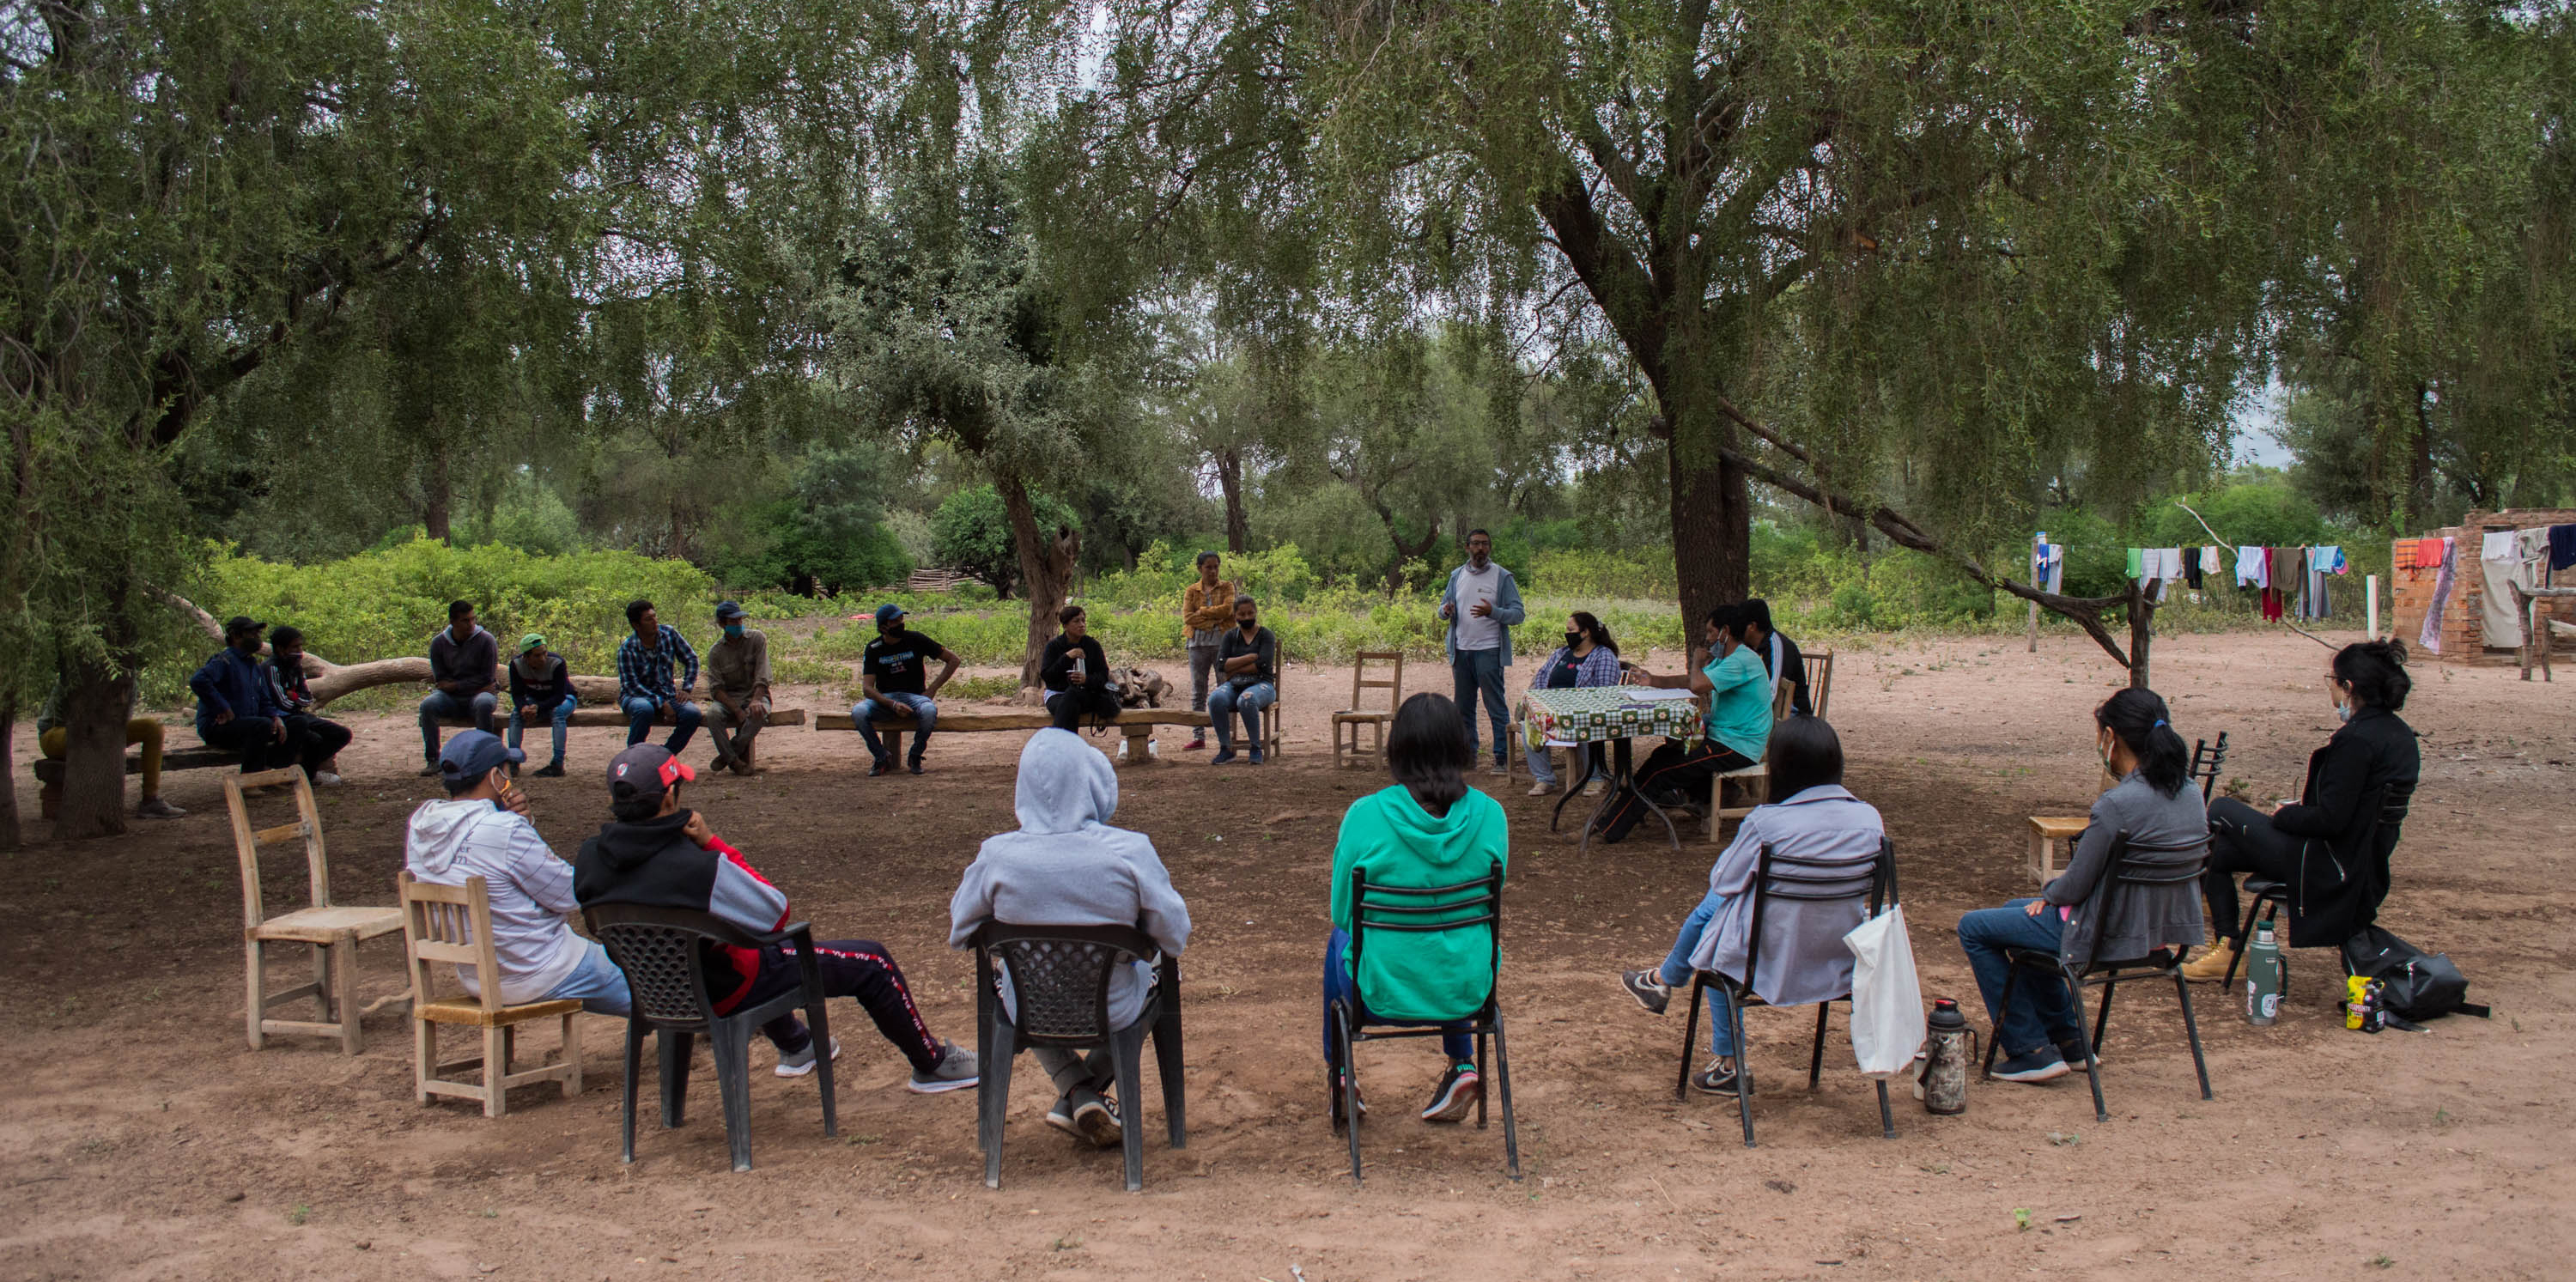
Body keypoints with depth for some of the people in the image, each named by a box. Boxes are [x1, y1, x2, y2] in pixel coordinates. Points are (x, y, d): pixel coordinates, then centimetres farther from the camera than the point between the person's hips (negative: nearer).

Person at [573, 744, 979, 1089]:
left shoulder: (589, 859, -15)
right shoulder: (694, 867, -36)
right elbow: (775, 913, -21)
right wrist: (712, 843, -21)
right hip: (724, 991, -8)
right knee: (872, 961, 7)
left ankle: (795, 1046, 58)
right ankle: (933, 1065, 27)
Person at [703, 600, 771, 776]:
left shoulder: (757, 638, -1)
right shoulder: (716, 651, 2)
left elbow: (763, 677, -9)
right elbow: (716, 688, -6)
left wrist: (756, 701, -27)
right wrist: (737, 710, -21)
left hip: (755, 695, -1)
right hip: (729, 700, 1)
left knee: (759, 714, -36)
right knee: (713, 714, -32)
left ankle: (728, 754, -16)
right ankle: (734, 761, -22)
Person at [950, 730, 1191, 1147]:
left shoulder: (997, 855, -18)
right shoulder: (1130, 851, -21)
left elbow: (960, 933, -2)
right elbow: (1175, 937, -12)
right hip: (1114, 1011, -1)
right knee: (1153, 967, 34)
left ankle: (1076, 1091, 21)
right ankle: (1093, 1090, 25)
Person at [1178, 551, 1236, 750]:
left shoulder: (1227, 587, 7)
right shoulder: (1192, 591, 10)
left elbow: (1227, 609, -9)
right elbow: (1187, 617, -2)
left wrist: (1202, 612, -5)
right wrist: (1214, 620, -10)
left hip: (1222, 642, -2)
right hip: (1198, 644, 2)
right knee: (1198, 691, 2)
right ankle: (1198, 737, 6)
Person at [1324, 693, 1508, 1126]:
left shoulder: (1365, 816, -17)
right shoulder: (1490, 815, -12)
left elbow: (1343, 912, -4)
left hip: (1382, 994, -2)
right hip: (1468, 992, 2)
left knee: (1340, 938, 34)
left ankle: (1337, 1072, 43)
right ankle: (1462, 1067, 33)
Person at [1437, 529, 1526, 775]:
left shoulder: (1502, 577, -2)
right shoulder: (1457, 576, 12)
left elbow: (1517, 614, -6)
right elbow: (1444, 607, 16)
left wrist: (1493, 612, -24)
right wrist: (1446, 610, -9)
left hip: (1489, 651, -5)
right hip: (1461, 651, 5)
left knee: (1496, 706, -6)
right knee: (1463, 707, 11)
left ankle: (1502, 757, -2)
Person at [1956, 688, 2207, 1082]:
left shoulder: (2117, 805, -28)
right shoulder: (2190, 793, -1)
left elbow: (2076, 886, -19)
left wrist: (2049, 892, 4)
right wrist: (2060, 888, 11)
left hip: (2112, 936, -9)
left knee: (1973, 928, 7)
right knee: (2015, 910, 29)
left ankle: (2030, 1050, 10)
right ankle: (2068, 1039, 34)